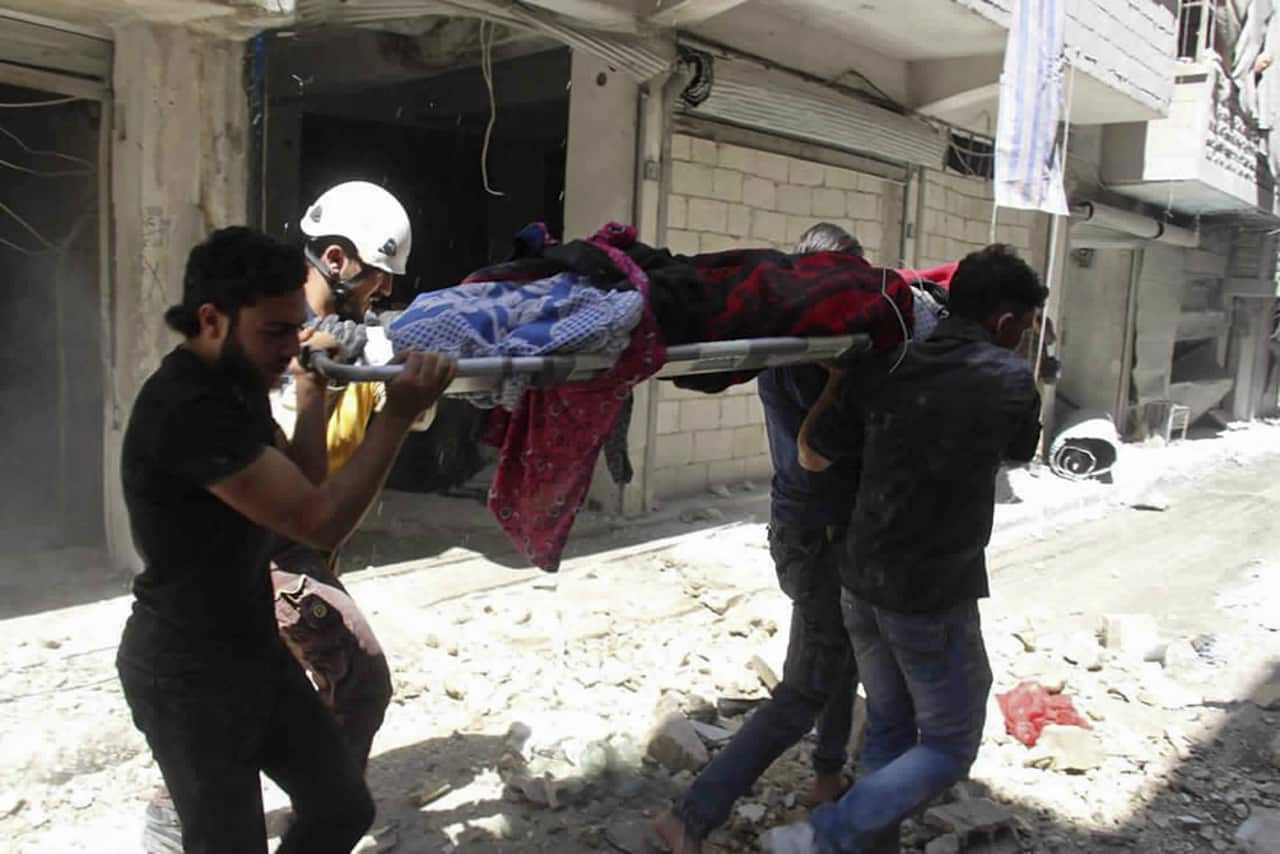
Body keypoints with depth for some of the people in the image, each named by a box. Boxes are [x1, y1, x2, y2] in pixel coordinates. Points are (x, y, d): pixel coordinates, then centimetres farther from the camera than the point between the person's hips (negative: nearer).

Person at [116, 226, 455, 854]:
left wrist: (311, 387, 1)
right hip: (188, 675, -9)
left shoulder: (234, 387, 5)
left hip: (252, 651, 9)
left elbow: (296, 487, 10)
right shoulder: (188, 410, -27)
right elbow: (321, 521, -29)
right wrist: (398, 415, -25)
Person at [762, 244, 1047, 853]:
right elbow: (1023, 450, 10)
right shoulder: (1009, 380, -11)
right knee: (948, 746, 10)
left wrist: (840, 379, 11)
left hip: (861, 581, 5)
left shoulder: (881, 367, -3)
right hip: (935, 598, -5)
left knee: (889, 726, 21)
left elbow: (812, 456, 1)